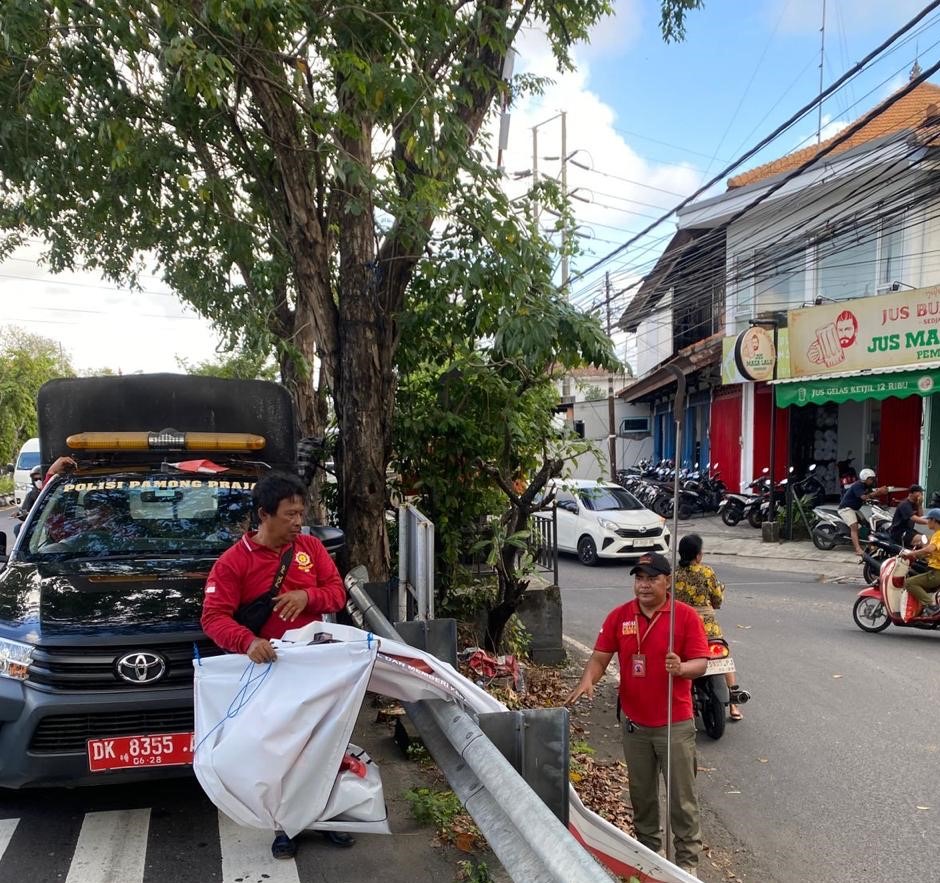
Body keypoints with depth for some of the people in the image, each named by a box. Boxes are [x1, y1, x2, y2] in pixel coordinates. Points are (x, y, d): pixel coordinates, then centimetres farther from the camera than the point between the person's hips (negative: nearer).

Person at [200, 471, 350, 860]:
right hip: (269, 670, -3)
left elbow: (338, 592, 2)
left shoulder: (311, 547, 1)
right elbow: (213, 617, -16)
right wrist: (248, 642, -34)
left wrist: (307, 596, -20)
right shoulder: (233, 562, -11)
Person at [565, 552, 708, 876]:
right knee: (641, 794, 19)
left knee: (682, 796, 8)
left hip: (675, 724, -3)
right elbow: (600, 657, -2)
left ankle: (687, 859, 25)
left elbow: (701, 663, -11)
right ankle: (648, 849, 38)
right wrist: (587, 680, -21)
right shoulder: (619, 616, -3)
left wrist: (681, 668, -33)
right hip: (634, 724, 3)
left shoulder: (686, 616, -11)